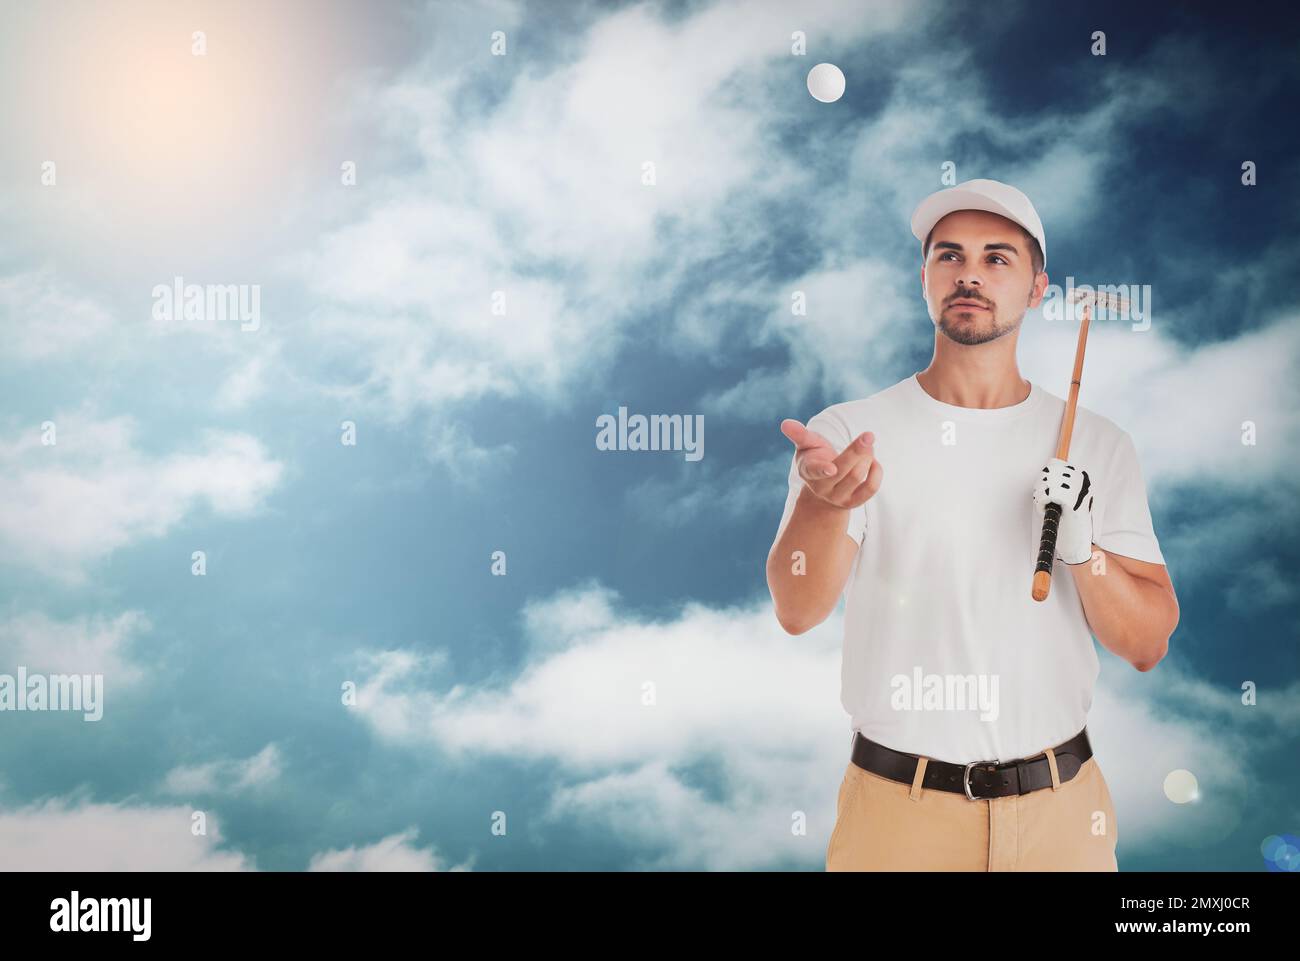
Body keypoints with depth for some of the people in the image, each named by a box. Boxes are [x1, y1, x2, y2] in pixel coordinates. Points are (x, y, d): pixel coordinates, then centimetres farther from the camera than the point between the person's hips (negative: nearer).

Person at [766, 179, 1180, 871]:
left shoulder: (1099, 445, 1)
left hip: (1059, 810, 2)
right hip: (897, 809, -2)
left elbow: (1147, 645, 0)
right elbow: (798, 611, -19)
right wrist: (822, 503, -39)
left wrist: (1081, 548, -18)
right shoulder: (848, 430, -5)